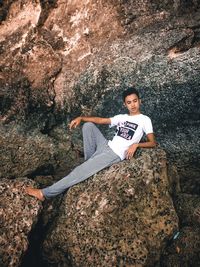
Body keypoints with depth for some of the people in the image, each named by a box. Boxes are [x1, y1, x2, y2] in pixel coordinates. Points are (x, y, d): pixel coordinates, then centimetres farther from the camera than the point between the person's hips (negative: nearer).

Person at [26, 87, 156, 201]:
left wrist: (135, 144, -21)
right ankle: (90, 161, 2)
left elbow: (153, 143, -4)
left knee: (80, 171, -15)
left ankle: (45, 193, -8)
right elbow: (100, 120, 12)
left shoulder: (144, 120, 1)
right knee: (88, 125, 1)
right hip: (106, 146, 7)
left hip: (114, 155, -7)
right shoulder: (122, 117, 17)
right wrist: (81, 118, -1)